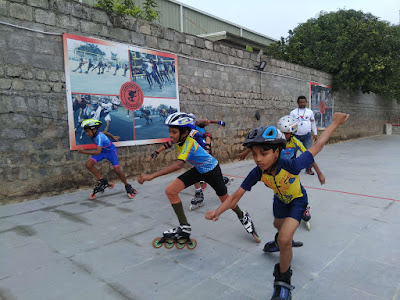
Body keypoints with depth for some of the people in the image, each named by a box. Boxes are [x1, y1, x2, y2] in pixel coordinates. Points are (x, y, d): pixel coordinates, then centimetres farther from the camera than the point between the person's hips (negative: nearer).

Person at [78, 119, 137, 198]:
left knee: (117, 170, -12)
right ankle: (102, 181, 0)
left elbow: (98, 152, -49)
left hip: (111, 151, -8)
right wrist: (113, 137, 25)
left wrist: (84, 152, -55)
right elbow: (105, 133, 9)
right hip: (103, 151, 8)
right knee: (88, 164, -12)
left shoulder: (99, 137, -36)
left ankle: (127, 186, 11)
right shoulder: (95, 134, -12)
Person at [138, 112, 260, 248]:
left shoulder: (189, 143, -38)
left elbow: (178, 164, -53)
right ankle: (184, 228, -3)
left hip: (212, 170, -7)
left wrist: (152, 176, -59)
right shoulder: (179, 139, -15)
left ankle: (243, 217, 45)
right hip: (198, 170, 7)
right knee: (170, 191, -12)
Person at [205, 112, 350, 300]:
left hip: (297, 200, -4)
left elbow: (317, 146, -28)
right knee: (279, 225, 32)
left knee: (284, 240, -21)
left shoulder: (291, 166, -43)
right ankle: (281, 240, 71)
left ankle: (283, 281, 4)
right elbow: (236, 196, -28)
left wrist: (335, 123, -21)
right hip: (280, 200, 5)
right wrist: (217, 212, -42)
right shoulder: (257, 173, -32)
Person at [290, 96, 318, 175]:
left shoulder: (310, 111, 10)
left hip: (307, 136, 1)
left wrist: (315, 133, 13)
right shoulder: (293, 112, 5)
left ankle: (308, 169, 5)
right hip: (296, 135, -1)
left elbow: (313, 123, 16)